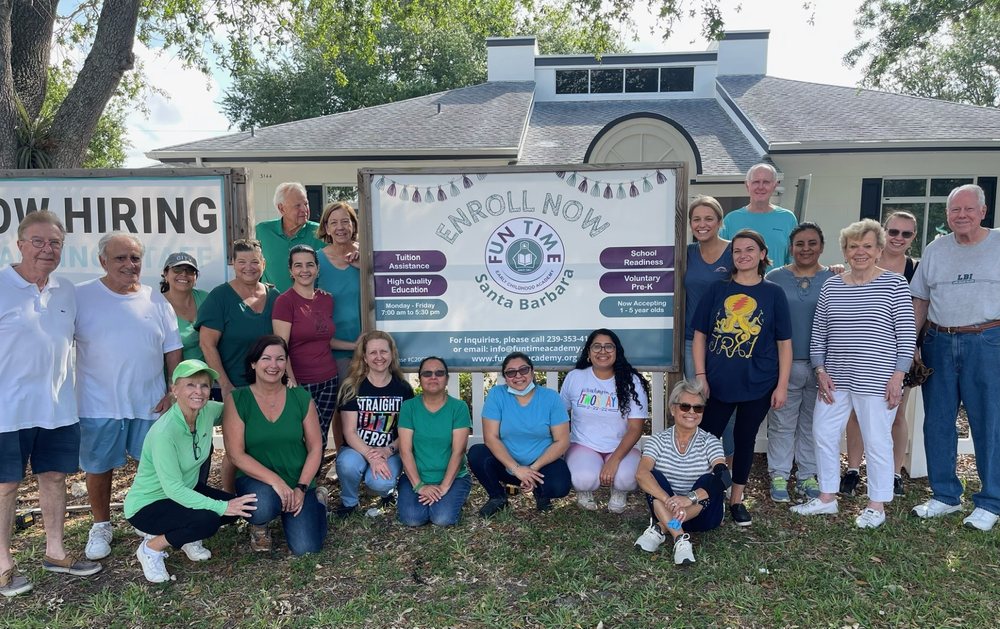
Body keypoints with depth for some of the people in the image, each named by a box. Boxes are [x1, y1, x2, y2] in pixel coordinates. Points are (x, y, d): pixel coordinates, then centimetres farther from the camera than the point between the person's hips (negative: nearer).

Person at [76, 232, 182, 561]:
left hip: (151, 404, 2)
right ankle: (101, 526, 32)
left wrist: (173, 392, 0)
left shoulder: (156, 301, 4)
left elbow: (173, 351, 7)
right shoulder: (80, 296, -4)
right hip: (98, 406, -2)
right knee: (99, 468, 11)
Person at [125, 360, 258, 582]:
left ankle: (187, 537, 12)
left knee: (241, 508, -12)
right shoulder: (164, 432, -30)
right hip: (147, 505, -7)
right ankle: (151, 547, -4)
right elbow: (173, 489, -30)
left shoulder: (208, 412, -12)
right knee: (207, 519, -31)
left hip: (187, 490, 7)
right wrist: (221, 507, -34)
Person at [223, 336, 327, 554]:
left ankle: (316, 503, 24)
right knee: (263, 504, -36)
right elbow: (236, 454, -12)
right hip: (256, 480, -1)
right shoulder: (237, 400, -8)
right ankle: (259, 527, 4)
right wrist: (275, 481, -21)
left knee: (305, 548, -11)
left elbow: (315, 448, 0)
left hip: (299, 482, 2)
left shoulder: (301, 397, -2)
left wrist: (301, 488, -11)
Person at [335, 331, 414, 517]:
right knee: (348, 465, -35)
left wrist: (387, 451, -18)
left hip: (390, 451, 0)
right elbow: (349, 432, -9)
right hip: (357, 448, 0)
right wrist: (371, 456, -23)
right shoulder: (353, 387, -5)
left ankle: (387, 489, 7)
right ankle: (349, 502, -2)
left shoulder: (403, 389, -1)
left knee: (379, 482, -32)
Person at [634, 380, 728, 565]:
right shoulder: (659, 440, -5)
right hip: (665, 511, 1)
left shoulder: (709, 441, -5)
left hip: (702, 514, 0)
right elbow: (641, 474, -23)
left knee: (709, 480, -28)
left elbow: (724, 477, -24)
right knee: (654, 477, -25)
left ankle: (661, 528, -31)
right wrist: (669, 501, -40)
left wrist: (690, 498, -41)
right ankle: (680, 538, -38)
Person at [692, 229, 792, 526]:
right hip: (718, 383, 1)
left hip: (758, 385, 0)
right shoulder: (717, 290, 1)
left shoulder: (773, 293, 0)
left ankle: (736, 499, 27)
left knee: (745, 439, 12)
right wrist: (700, 376, -4)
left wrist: (782, 385, -4)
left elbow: (784, 343, 0)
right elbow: (700, 335, 3)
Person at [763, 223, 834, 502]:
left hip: (820, 365, 1)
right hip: (784, 364, -1)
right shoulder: (774, 278, 2)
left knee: (813, 423, 11)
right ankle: (779, 475, 18)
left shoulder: (833, 279, 3)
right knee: (782, 422, 5)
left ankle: (807, 475, 25)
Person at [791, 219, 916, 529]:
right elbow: (818, 332, 10)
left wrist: (898, 376, -10)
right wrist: (821, 371, 2)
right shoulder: (831, 286, 8)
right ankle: (827, 498, 23)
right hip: (835, 379, 5)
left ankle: (877, 505, 19)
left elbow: (906, 334, -5)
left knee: (877, 441, 3)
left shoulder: (894, 283, -3)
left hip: (877, 381, -5)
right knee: (823, 433, 8)